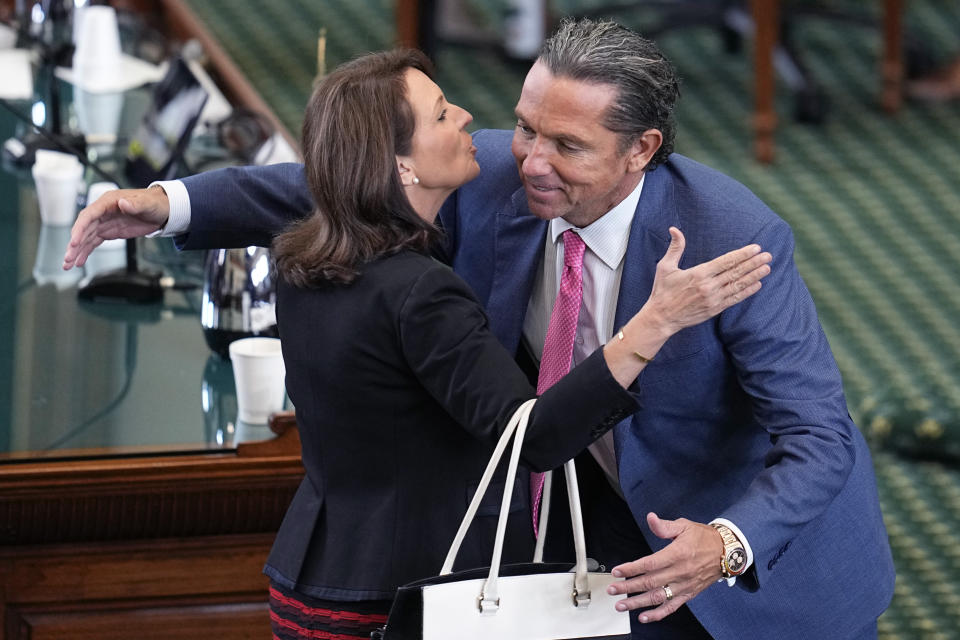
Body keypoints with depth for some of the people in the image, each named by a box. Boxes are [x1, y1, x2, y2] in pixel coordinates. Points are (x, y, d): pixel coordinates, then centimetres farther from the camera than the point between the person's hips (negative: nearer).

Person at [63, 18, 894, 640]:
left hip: (758, 523, -4)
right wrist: (171, 204, -18)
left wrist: (727, 546, -49)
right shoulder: (495, 177, -19)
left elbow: (819, 438, -31)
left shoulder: (736, 240, -33)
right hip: (611, 505, 4)